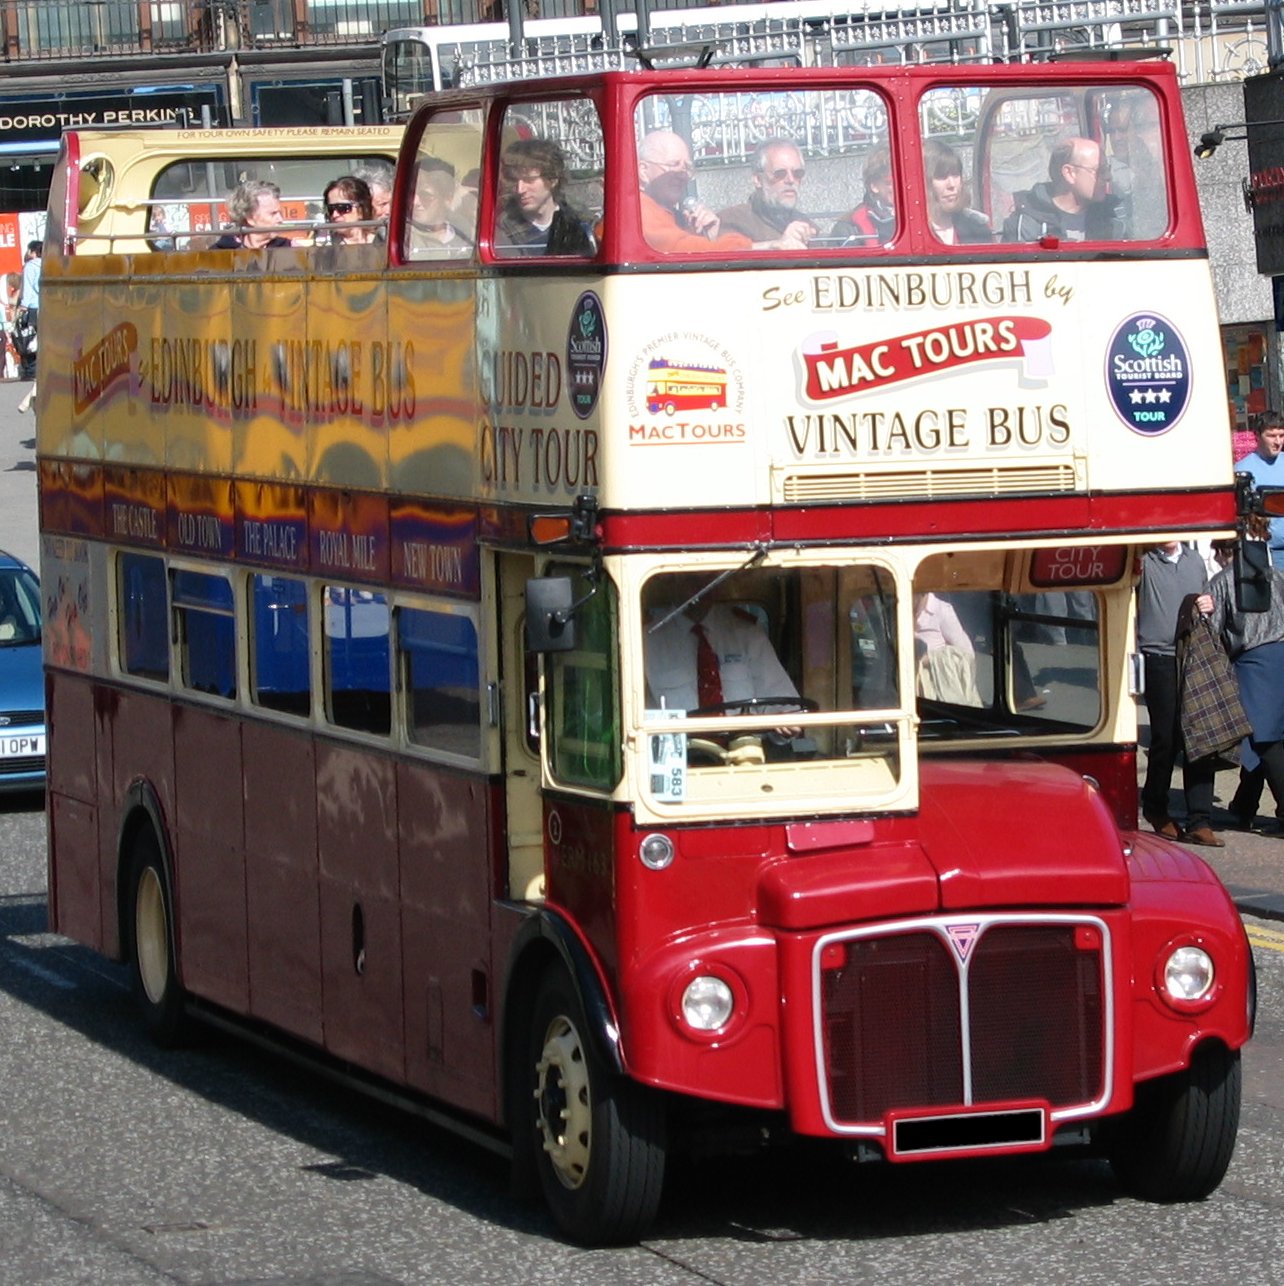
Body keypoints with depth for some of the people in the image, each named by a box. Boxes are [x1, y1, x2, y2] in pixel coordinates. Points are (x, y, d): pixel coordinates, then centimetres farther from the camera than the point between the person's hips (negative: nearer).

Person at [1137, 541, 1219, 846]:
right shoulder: (1143, 561, -1)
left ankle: (1200, 821, 1)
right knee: (1166, 738, 0)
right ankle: (1155, 807, 23)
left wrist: (1209, 606, 7)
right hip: (1160, 662, -4)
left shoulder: (1194, 561, 16)